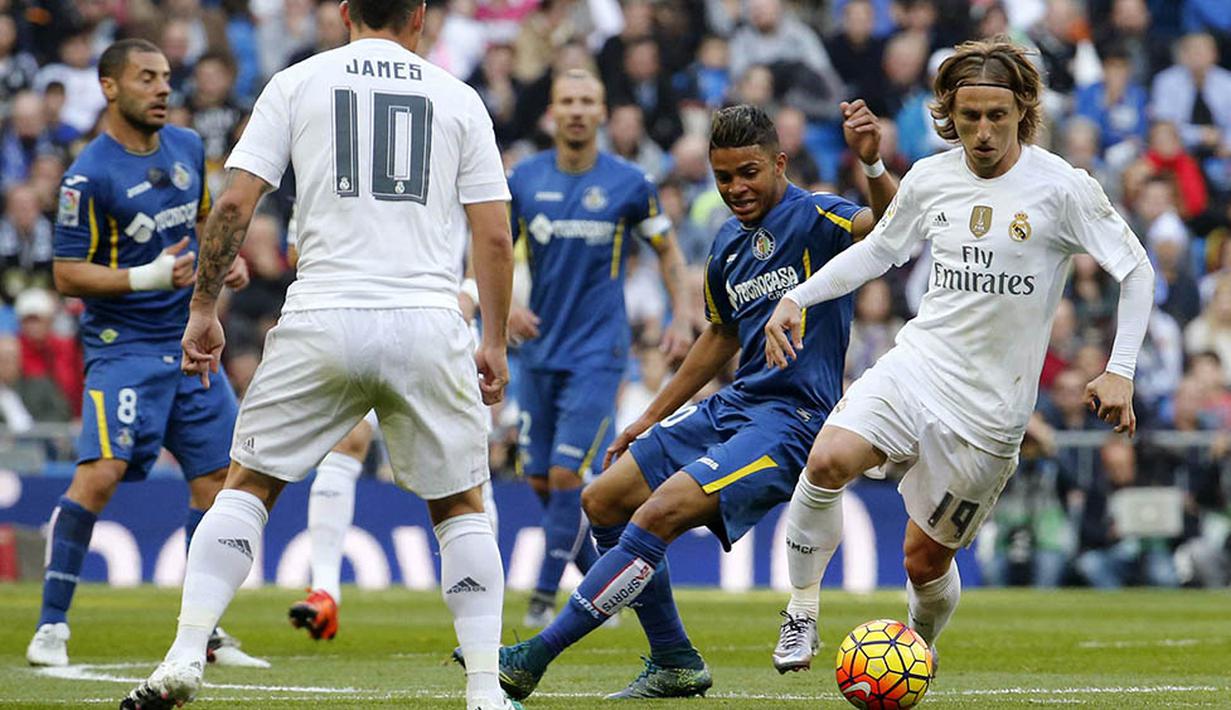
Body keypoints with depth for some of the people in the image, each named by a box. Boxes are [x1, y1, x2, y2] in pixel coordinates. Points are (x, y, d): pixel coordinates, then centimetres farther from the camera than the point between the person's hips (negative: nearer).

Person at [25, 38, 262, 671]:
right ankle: (51, 628, -13)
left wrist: (229, 261, 7)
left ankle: (205, 629, 17)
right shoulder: (90, 174, -13)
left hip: (190, 342, 7)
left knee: (217, 479, 6)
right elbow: (67, 275, -13)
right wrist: (146, 277, -23)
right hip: (122, 345, -7)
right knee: (99, 474, -20)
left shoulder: (187, 148, 8)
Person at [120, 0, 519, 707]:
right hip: (430, 326, 1)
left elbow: (235, 204, 1)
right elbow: (496, 238, 7)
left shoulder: (297, 83, 9)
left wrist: (204, 310, 10)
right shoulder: (458, 98, 12)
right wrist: (495, 343, 16)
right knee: (461, 506, 15)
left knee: (249, 484, 13)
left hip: (323, 325, 0)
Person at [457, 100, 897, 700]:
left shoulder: (815, 218, -12)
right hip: (735, 405, 10)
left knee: (659, 514, -23)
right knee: (603, 501, 8)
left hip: (790, 422, -10)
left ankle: (534, 658, -17)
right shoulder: (729, 244, 12)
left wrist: (873, 164, -51)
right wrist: (650, 419, 28)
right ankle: (675, 665, 15)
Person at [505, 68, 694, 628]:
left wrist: (681, 316, 1)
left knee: (568, 472, -12)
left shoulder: (628, 183, -4)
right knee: (539, 477, 6)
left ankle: (545, 592, -2)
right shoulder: (525, 178, 1)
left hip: (598, 350, -4)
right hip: (540, 347, 4)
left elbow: (666, 248, 9)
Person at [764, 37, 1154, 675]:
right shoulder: (930, 178, 4)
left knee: (927, 557, 3)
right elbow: (879, 249, 22)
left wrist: (1120, 370, -8)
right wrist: (796, 299, 12)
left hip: (988, 406, -3)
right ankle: (802, 610, -9)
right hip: (915, 365, 3)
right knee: (828, 460, -26)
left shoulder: (1062, 188, -8)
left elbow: (1136, 270, 0)